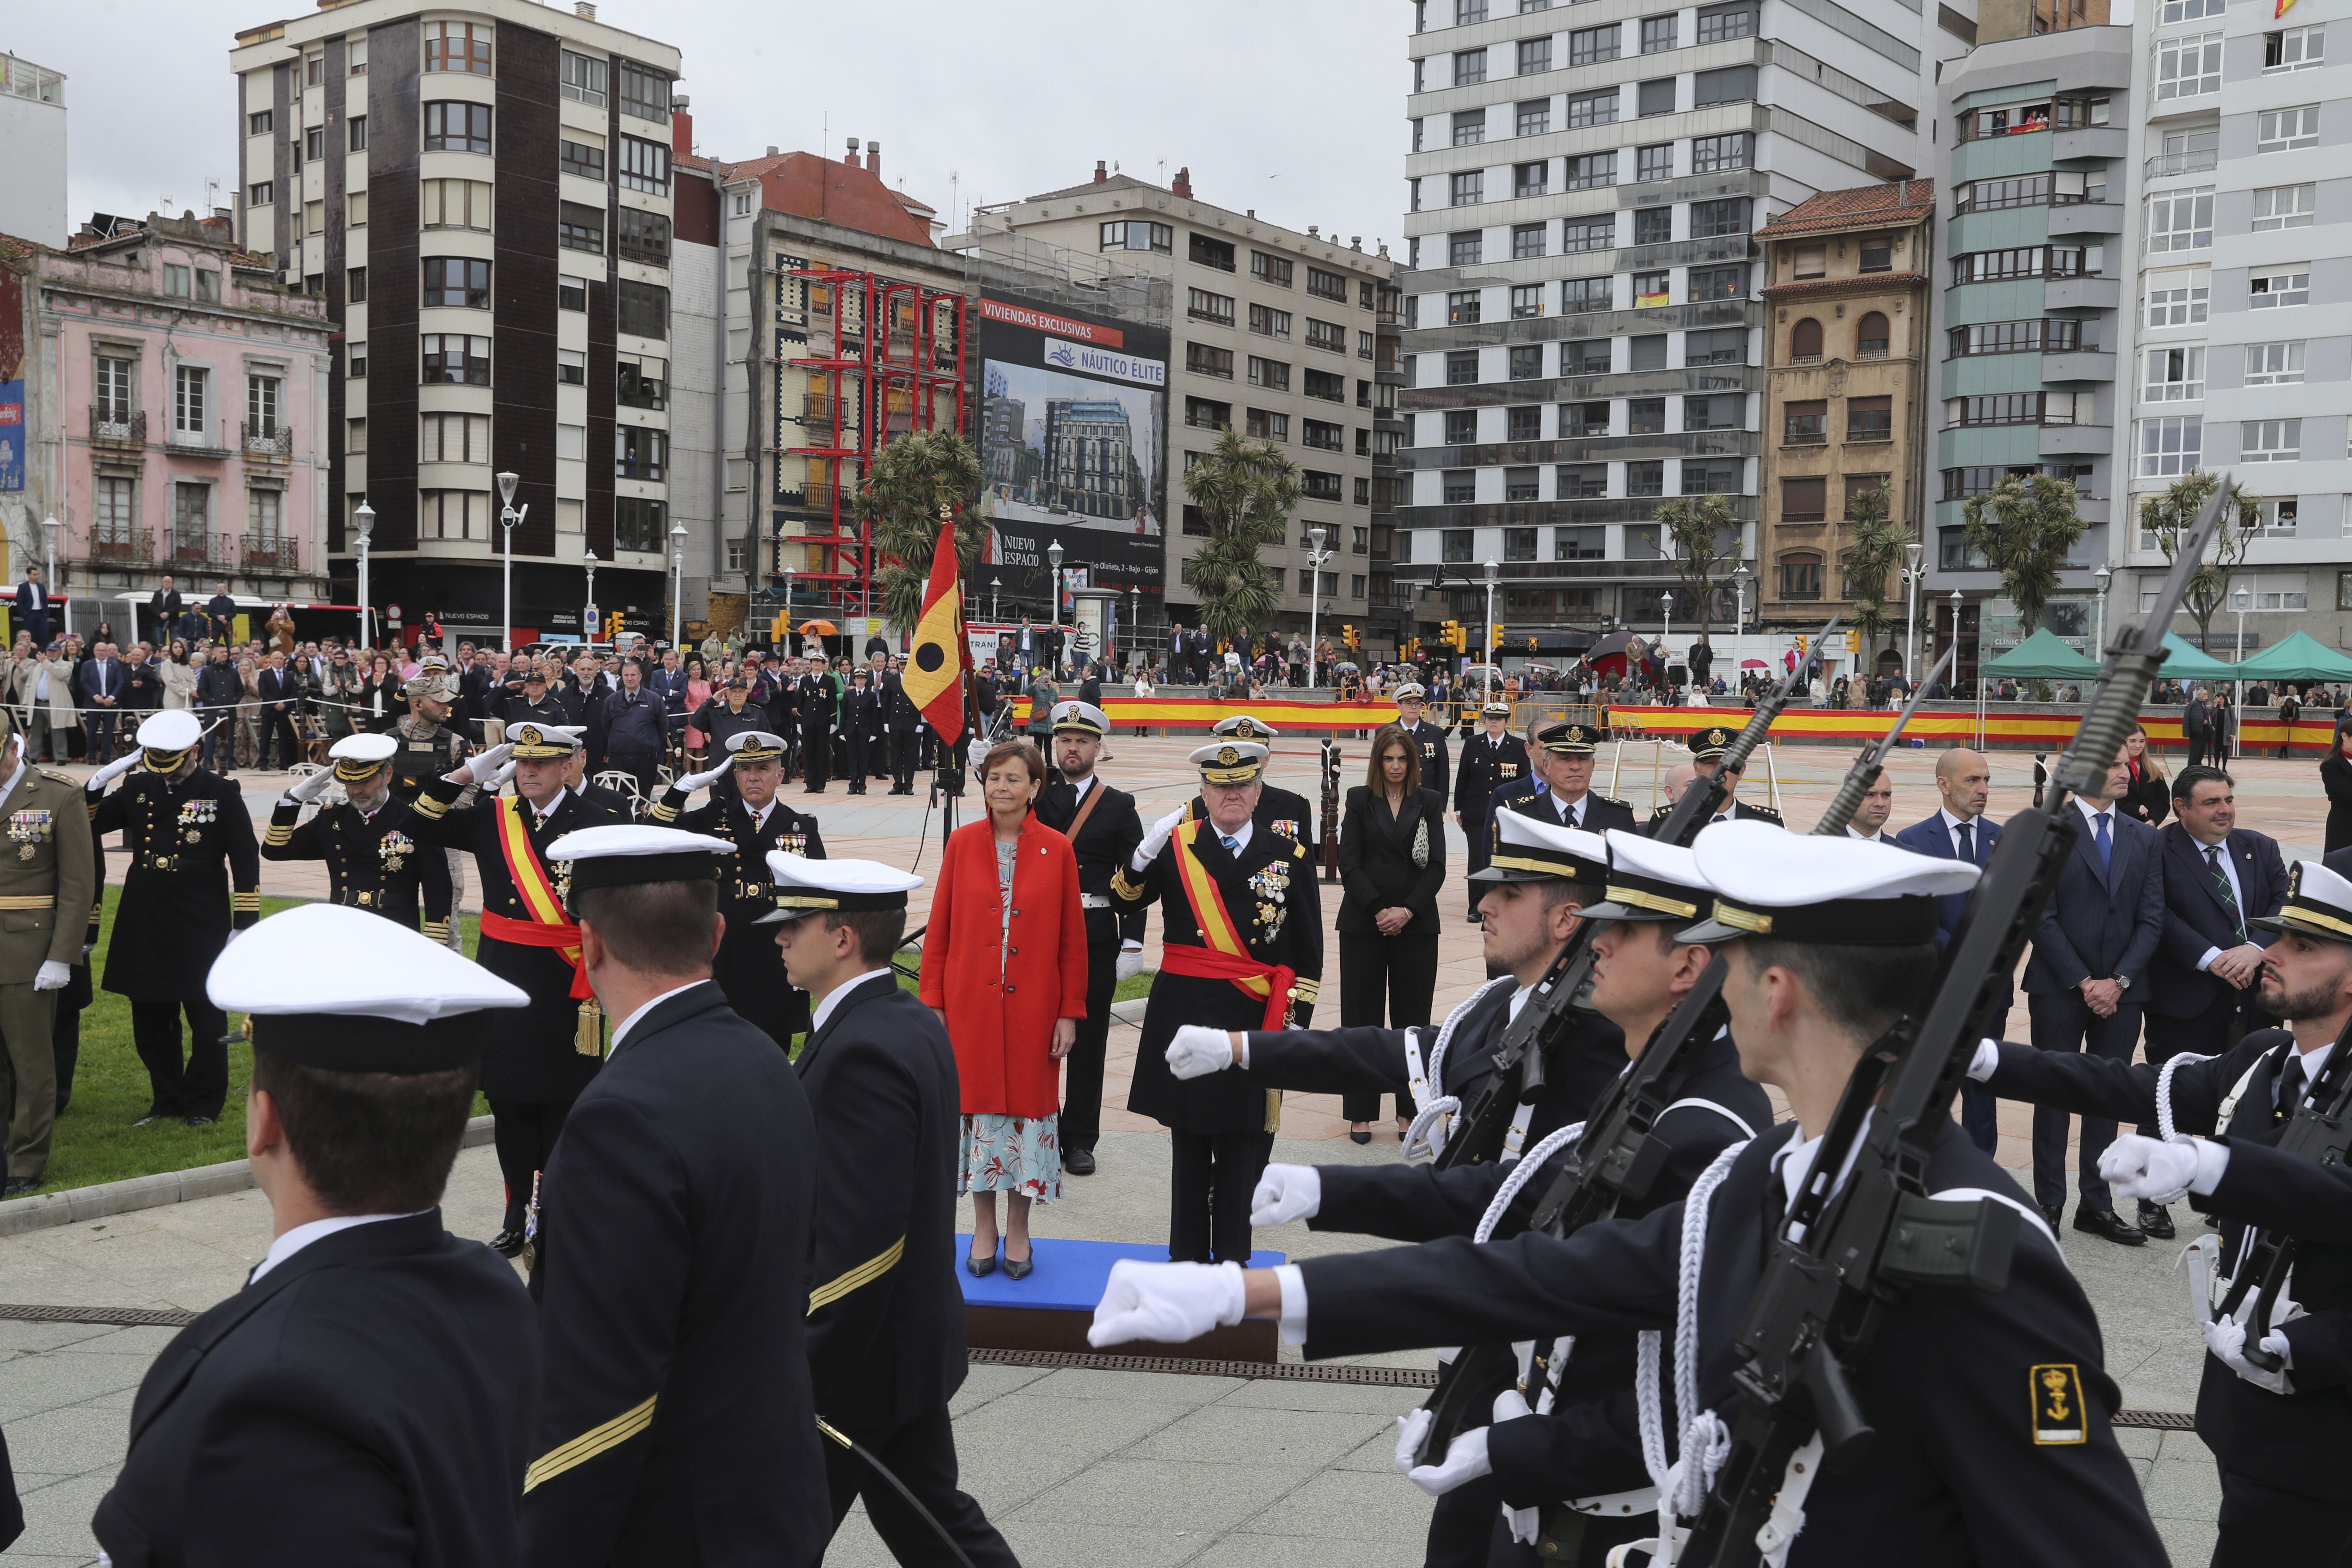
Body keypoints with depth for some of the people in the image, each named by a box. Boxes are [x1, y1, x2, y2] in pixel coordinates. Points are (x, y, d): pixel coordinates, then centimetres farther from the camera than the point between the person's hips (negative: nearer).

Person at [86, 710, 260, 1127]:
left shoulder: (222, 793, -5)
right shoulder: (136, 790, 6)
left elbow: (246, 862, -4)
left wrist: (245, 927, -7)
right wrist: (99, 781, -6)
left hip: (202, 930, -4)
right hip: (145, 929, 4)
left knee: (207, 1021, 4)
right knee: (150, 1021, 11)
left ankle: (204, 1104, 16)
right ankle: (166, 1100, 24)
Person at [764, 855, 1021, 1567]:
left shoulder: (861, 1052, -24)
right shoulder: (914, 1024, 6)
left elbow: (857, 1243, -27)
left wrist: (802, 1387, -21)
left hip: (857, 1357, -9)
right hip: (911, 1339, 9)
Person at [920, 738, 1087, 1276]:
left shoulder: (1057, 850, -2)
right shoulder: (962, 843, 1)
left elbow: (1072, 939, 1)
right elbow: (939, 928, 4)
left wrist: (1070, 1012, -2)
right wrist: (933, 1002, 1)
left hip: (1032, 1009, -1)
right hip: (970, 1006, 1)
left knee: (1028, 1105, 5)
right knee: (978, 1107, 7)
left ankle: (1019, 1232, 20)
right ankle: (984, 1230, 21)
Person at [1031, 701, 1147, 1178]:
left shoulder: (1119, 806, 3)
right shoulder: (1035, 798, 8)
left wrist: (1132, 942, -6)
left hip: (1096, 936, -1)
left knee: (1088, 1039, 5)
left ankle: (1080, 1139, 15)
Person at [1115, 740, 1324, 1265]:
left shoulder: (1289, 857, 3)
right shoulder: (1174, 847, 1)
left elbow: (1308, 951, 6)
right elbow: (1127, 897, -10)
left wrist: (1293, 1018, 2)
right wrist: (1145, 852, -26)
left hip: (1254, 1018, 0)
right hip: (1184, 1012, 0)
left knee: (1242, 1139, 7)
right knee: (1188, 1135, 9)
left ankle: (1233, 1256, 19)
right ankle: (1187, 1251, 21)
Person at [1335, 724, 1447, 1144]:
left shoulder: (1429, 803, 6)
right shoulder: (1359, 799, 4)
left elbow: (1436, 866, 0)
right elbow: (1349, 864, -2)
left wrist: (1407, 911, -12)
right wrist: (1377, 910, -12)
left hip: (1416, 924, 1)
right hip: (1363, 922, 0)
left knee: (1412, 1018, 4)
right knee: (1361, 1017, 2)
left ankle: (1409, 1111, 13)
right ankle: (1361, 1113, 10)